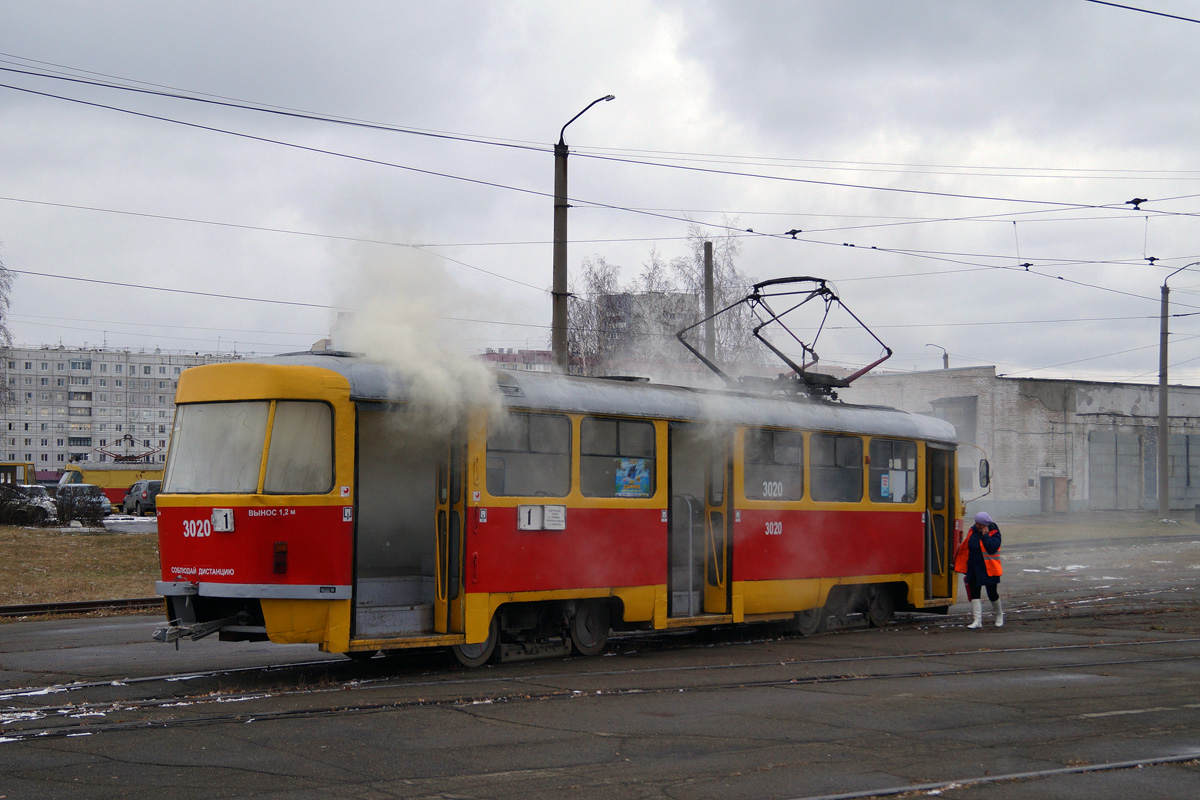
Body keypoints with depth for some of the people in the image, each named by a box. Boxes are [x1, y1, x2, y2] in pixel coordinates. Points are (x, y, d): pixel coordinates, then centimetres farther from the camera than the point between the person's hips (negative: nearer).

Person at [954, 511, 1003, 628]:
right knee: (974, 594, -1)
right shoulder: (973, 531, 5)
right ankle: (977, 620, 0)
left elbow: (992, 548, -27)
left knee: (993, 594, 4)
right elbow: (966, 547, 17)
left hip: (989, 570, -5)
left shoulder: (994, 533, -11)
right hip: (973, 569, 5)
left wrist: (985, 535, -26)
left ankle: (999, 617, 28)